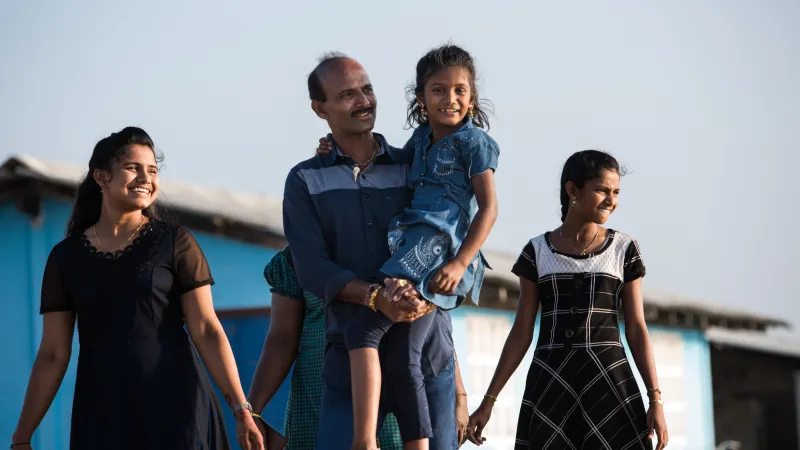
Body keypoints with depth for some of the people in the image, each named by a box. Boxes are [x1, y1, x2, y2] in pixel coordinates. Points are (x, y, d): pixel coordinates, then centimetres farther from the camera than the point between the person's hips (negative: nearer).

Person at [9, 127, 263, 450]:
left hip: (174, 402, -2)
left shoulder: (175, 242, 1)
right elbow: (53, 354, 7)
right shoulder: (66, 256, 7)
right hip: (102, 411, 2)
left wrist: (241, 410, -12)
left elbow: (207, 330, -3)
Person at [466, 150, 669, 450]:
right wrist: (488, 401, 4)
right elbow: (521, 333, 8)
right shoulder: (537, 252, 7)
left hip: (609, 381, -1)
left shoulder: (624, 249, 6)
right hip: (549, 385, 1)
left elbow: (636, 329, 5)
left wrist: (656, 399, -4)